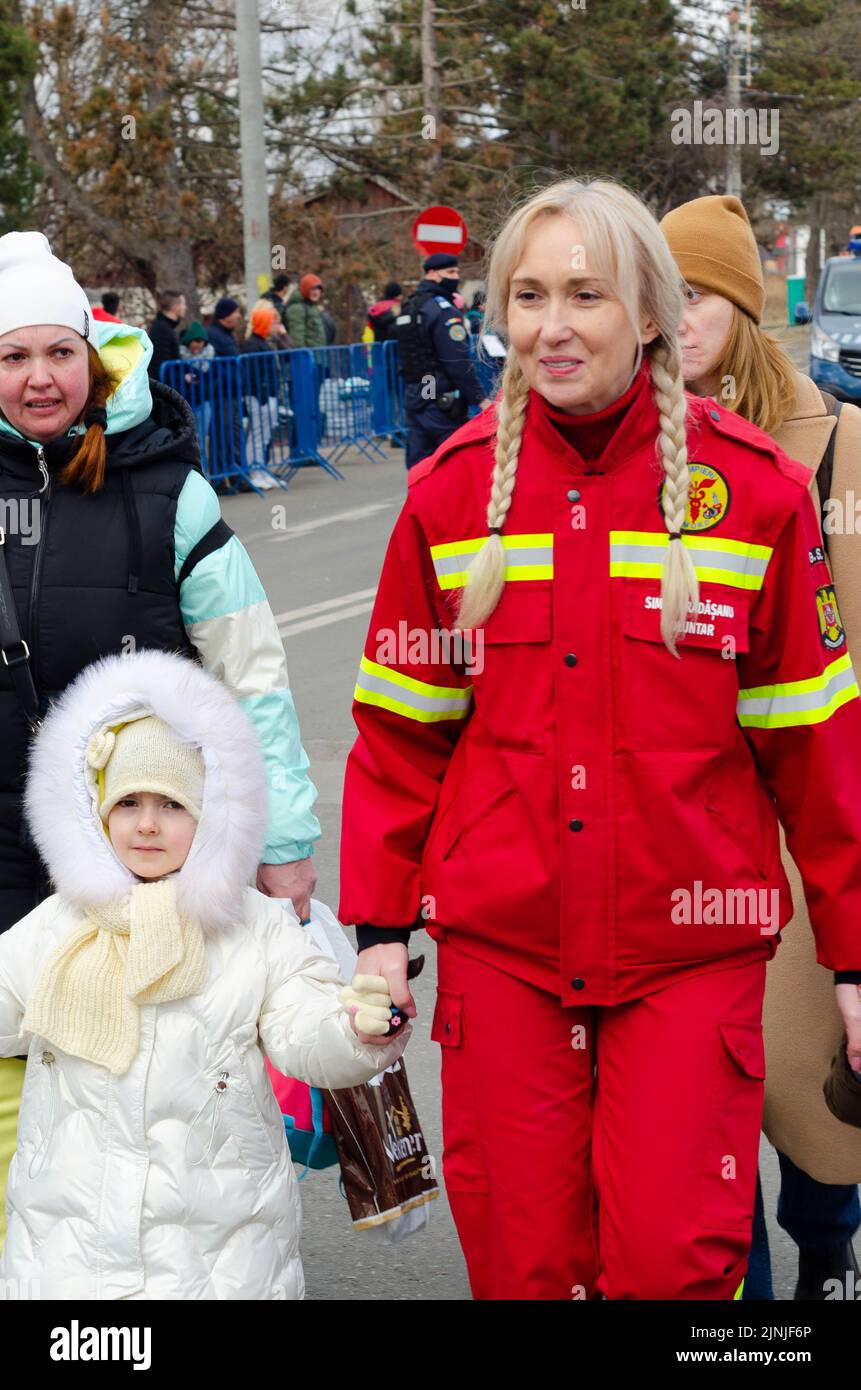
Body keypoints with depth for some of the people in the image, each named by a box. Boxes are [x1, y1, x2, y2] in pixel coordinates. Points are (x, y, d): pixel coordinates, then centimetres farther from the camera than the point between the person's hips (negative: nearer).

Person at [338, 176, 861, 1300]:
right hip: (498, 943, 2)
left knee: (673, 1258, -4)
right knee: (520, 1259, 8)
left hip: (690, 945, -1)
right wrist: (380, 926, 5)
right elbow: (401, 729, 8)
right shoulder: (453, 489, 2)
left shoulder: (753, 489, -3)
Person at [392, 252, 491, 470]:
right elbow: (459, 362, -18)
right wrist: (480, 399, -16)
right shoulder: (443, 311, -13)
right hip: (441, 401, -8)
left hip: (413, 399, 8)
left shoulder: (406, 309, 16)